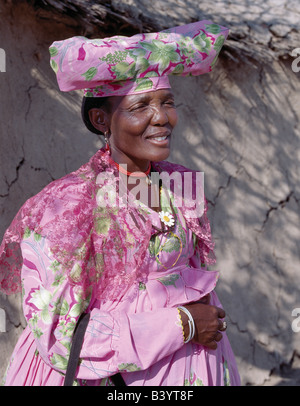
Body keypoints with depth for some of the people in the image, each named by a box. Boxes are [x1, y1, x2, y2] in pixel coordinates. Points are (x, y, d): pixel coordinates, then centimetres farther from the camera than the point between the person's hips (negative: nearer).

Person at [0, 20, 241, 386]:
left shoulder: (181, 185, -3)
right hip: (101, 377, -5)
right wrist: (181, 325, -20)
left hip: (183, 369, 5)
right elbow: (57, 338, -24)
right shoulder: (65, 205, -20)